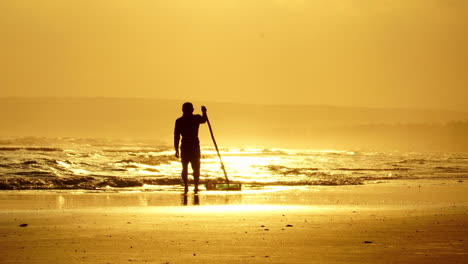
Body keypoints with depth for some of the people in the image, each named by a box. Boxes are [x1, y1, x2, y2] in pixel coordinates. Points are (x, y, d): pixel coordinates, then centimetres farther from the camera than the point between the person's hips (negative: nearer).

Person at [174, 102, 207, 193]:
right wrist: (204, 112, 37)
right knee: (196, 168, 9)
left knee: (185, 168, 12)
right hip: (195, 146, 0)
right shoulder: (197, 118, -4)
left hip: (185, 147, 1)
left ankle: (186, 186, 3)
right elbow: (204, 119, 20)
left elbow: (176, 136, -2)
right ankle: (196, 187, 0)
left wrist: (176, 149, 4)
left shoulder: (179, 121, -2)